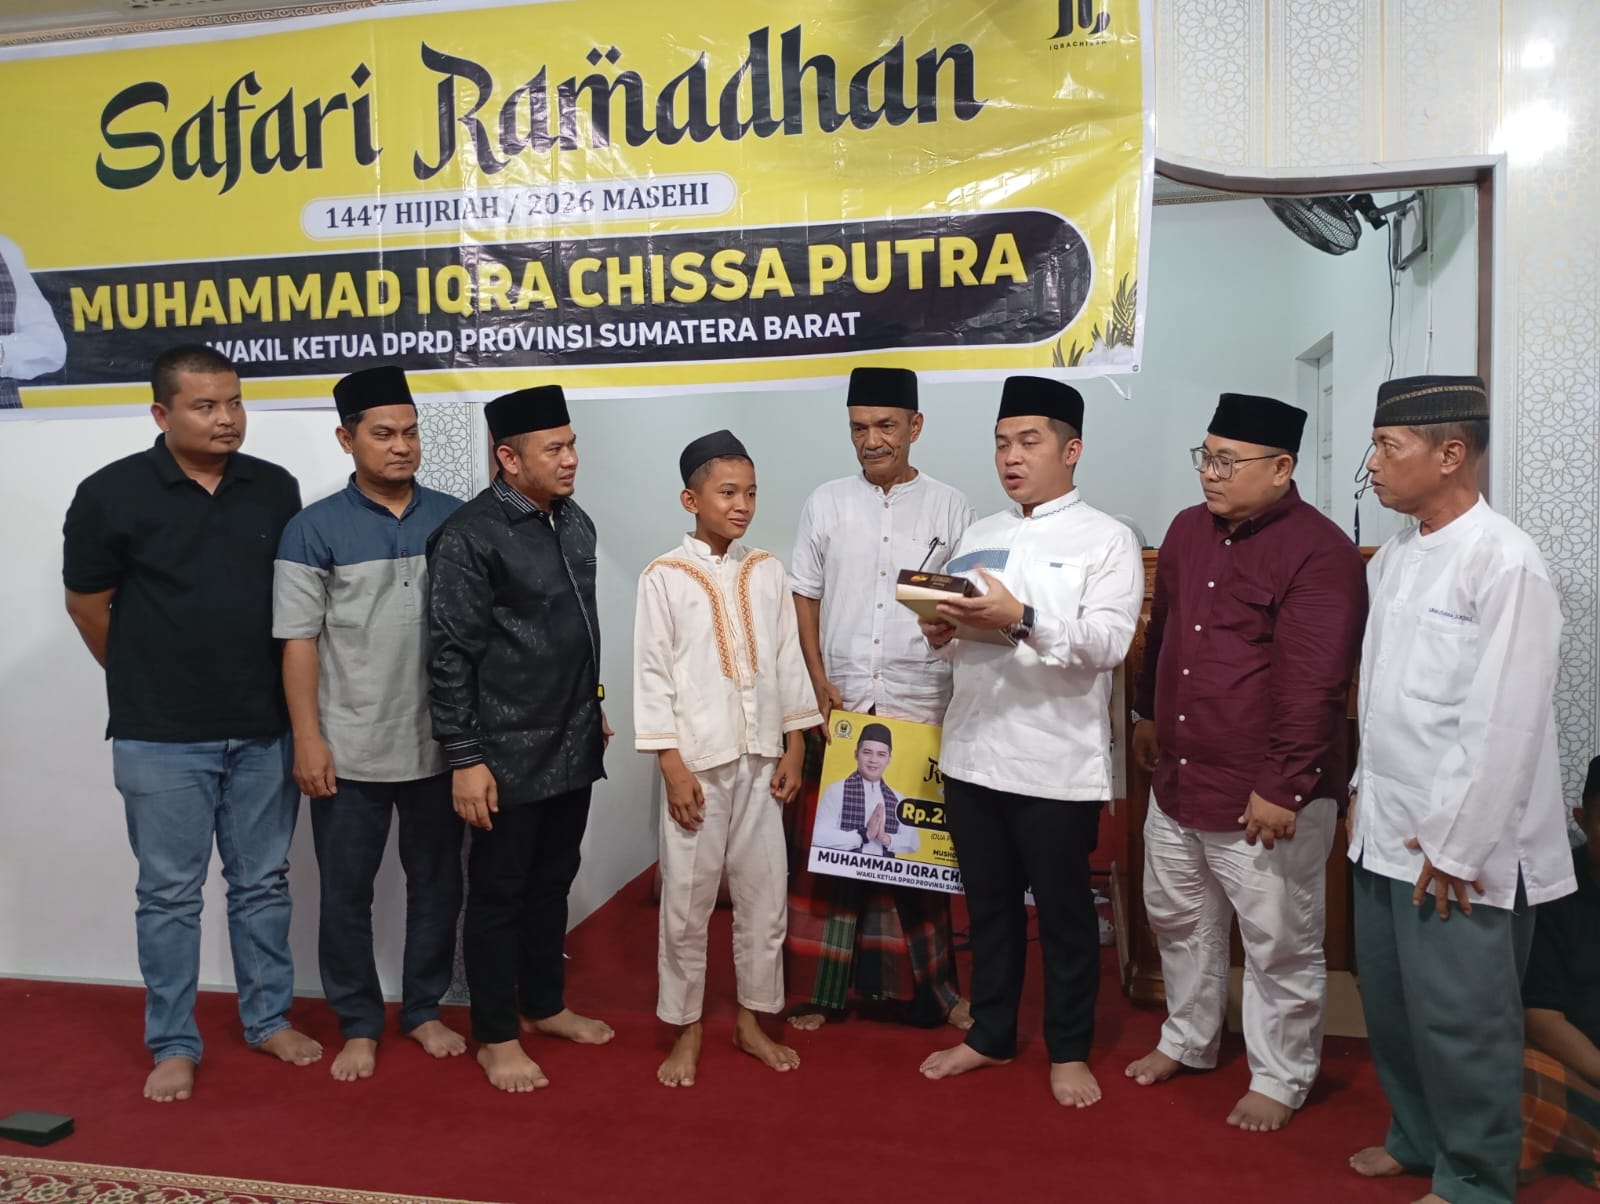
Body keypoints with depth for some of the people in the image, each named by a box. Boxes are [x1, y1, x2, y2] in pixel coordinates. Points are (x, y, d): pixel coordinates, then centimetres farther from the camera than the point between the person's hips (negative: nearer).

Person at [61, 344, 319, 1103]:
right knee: (170, 893, 8)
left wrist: (278, 694, 9)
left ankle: (269, 1018, 30)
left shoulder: (275, 489, 1)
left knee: (263, 883, 14)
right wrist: (146, 685, 9)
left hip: (264, 730, 3)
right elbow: (88, 605, 1)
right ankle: (173, 1045, 23)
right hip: (162, 738, -3)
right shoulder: (111, 493, -8)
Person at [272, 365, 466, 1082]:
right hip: (350, 751, -2)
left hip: (439, 746, 2)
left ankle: (425, 1009, 33)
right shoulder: (314, 530, -5)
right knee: (346, 894, 11)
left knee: (437, 885, 14)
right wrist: (308, 740, -9)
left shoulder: (452, 519, 1)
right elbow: (299, 642, -5)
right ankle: (358, 1025, 29)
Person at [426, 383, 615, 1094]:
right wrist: (465, 760, -17)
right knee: (498, 893, 8)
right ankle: (496, 1036, 23)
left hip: (572, 746, 7)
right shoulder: (468, 537, -16)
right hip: (508, 755, -7)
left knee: (553, 882, 19)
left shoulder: (575, 523, 7)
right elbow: (450, 657, -16)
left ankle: (544, 1005, 36)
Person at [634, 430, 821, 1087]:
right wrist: (671, 764, -10)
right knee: (687, 900, 6)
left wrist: (794, 748, 5)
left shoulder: (767, 571, 5)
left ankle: (752, 1021, 27)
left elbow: (788, 660, 8)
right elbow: (652, 673, -6)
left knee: (764, 893, 11)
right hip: (697, 760, -3)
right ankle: (686, 1031, 22)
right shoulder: (663, 577, -6)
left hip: (760, 757, 4)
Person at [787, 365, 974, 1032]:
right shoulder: (826, 503, 6)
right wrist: (820, 684, -4)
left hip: (921, 706, -1)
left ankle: (928, 987, 23)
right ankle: (821, 986, 19)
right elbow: (804, 599, 6)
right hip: (840, 705, 1)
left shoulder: (950, 508, 3)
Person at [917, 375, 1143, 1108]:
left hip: (1056, 763, -5)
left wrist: (1020, 619, -28)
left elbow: (1108, 644, -17)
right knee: (989, 905, 17)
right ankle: (990, 1035, 34)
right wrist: (942, 632, -8)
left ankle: (1069, 1051, 28)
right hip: (972, 753, 5)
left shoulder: (1106, 539, -4)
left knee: (1064, 912, 10)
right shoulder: (978, 536, 13)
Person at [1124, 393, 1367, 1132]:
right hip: (1178, 779, 8)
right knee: (1178, 918, 22)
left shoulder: (1319, 554, -18)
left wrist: (1283, 788, -23)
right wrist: (1148, 715, 24)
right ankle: (1188, 1039, 42)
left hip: (1266, 796, -7)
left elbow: (1314, 687, -22)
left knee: (1279, 943, 9)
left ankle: (1280, 1079, 29)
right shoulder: (1187, 530, 6)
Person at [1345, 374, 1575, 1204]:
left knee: (1459, 1020, 5)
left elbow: (1506, 722, -19)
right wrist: (1363, 789, 14)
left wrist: (1457, 847, -17)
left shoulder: (1504, 562, -16)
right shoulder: (1391, 558, 8)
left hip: (1459, 847, -7)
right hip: (1385, 832, 8)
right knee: (1389, 1002, 18)